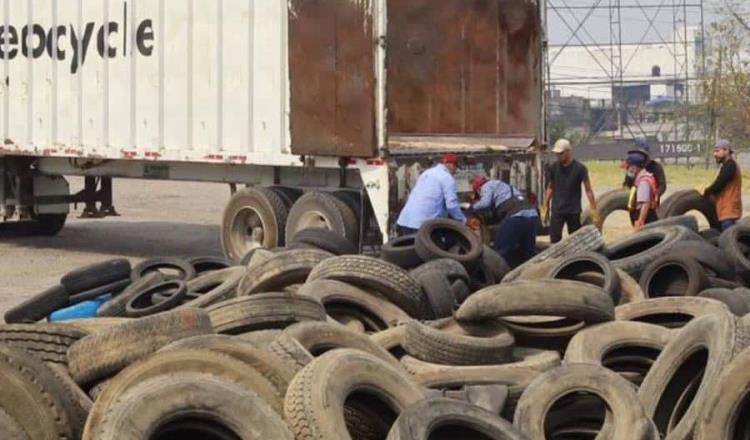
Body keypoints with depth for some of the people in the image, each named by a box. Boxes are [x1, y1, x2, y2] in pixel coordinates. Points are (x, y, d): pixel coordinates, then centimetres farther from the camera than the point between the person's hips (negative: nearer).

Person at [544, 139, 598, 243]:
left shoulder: (579, 168, -7)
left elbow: (588, 190, -5)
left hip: (574, 211, -1)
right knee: (554, 239, -7)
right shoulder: (554, 168, 1)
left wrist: (594, 210, -9)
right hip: (557, 211, 1)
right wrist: (545, 207, 9)